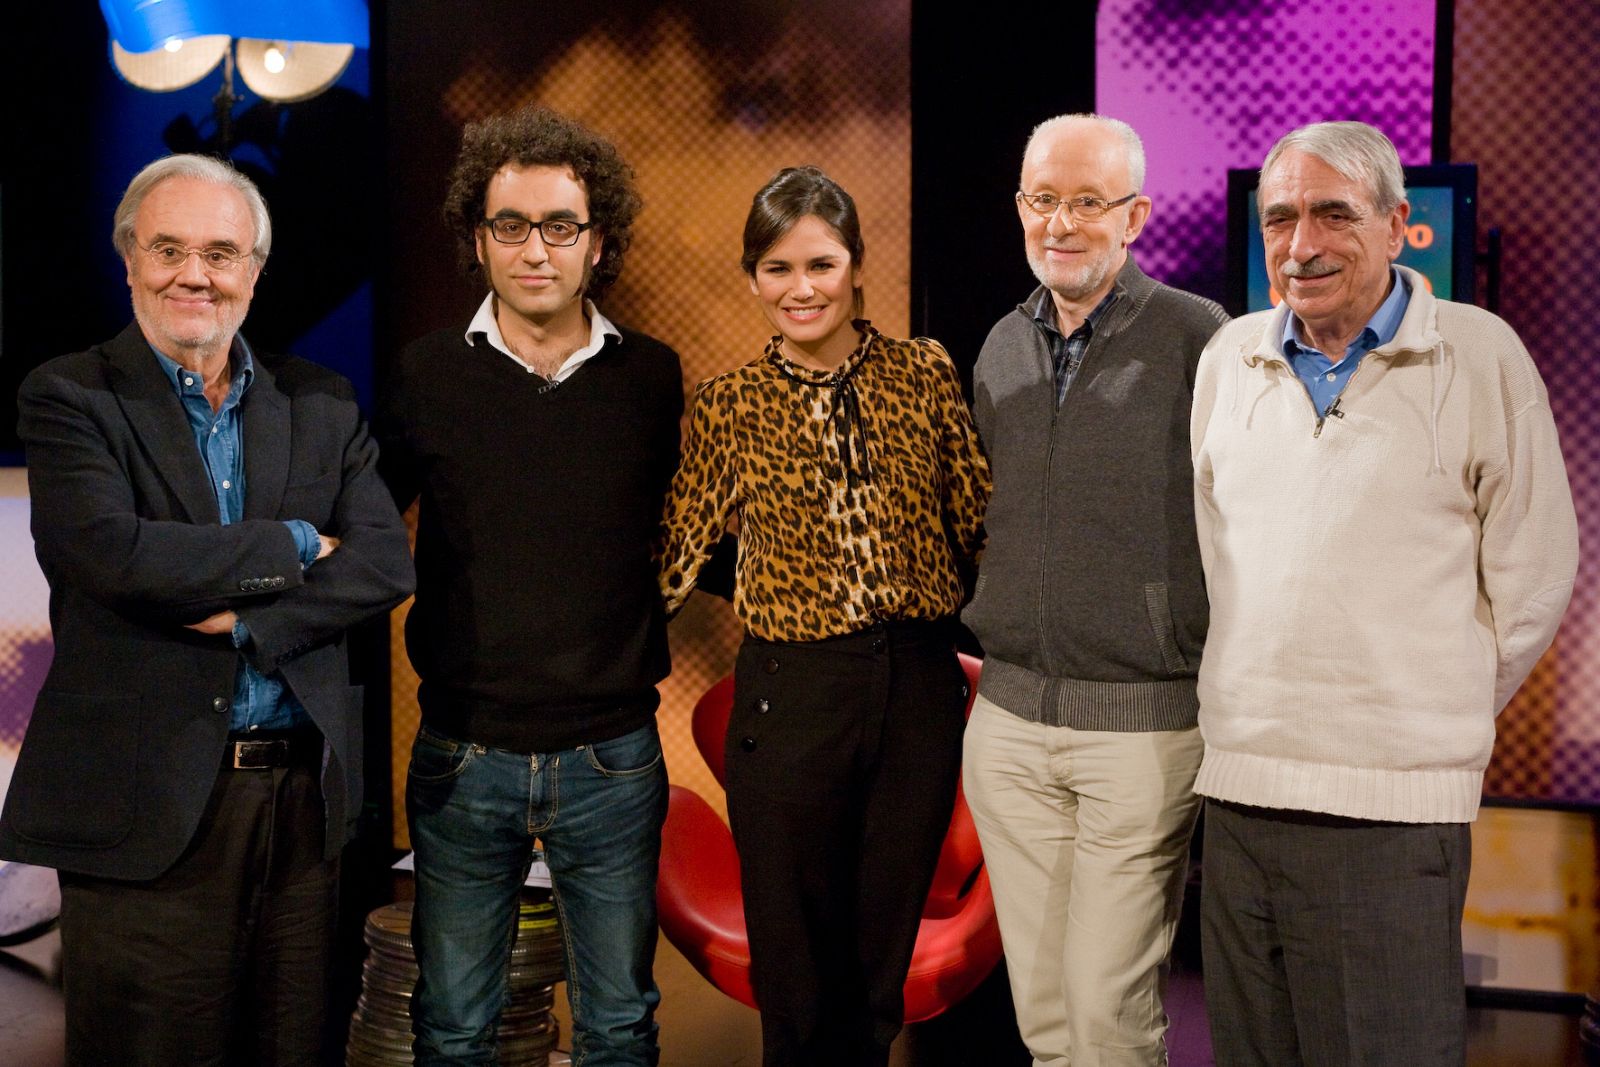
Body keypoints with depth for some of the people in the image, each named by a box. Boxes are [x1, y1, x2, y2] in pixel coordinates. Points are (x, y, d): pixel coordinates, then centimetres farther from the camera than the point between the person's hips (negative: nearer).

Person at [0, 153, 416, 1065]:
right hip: (145, 805, -3)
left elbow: (387, 564, -2)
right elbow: (112, 552, -17)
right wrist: (292, 547, -8)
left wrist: (241, 618, -15)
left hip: (306, 797, 4)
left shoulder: (322, 404, 10)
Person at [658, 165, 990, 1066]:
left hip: (921, 689, 2)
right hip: (790, 695, -1)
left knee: (882, 962, 14)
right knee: (796, 978, 8)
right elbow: (680, 561, 5)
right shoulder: (731, 405, 0)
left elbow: (980, 523, 5)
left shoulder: (925, 373, 2)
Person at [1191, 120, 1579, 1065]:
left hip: (1392, 808, -4)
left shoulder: (1480, 357, -2)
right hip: (1238, 790, 4)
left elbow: (1532, 583, 2)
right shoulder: (1230, 358, 10)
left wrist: (1434, 721, 5)